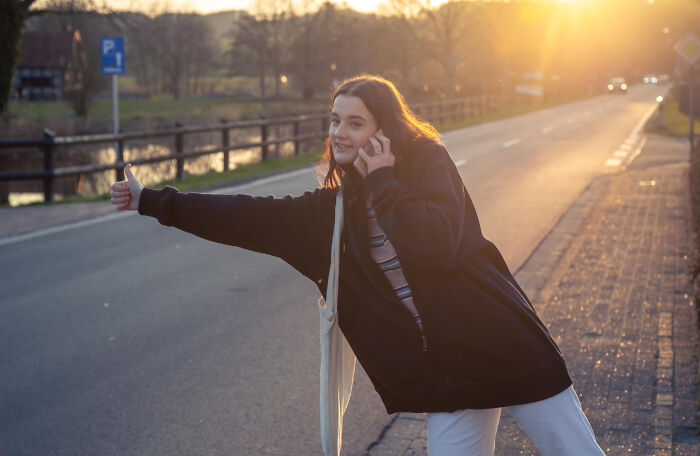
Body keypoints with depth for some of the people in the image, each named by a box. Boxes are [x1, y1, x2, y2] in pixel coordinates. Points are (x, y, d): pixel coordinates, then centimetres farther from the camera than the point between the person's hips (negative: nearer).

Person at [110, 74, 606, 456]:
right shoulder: (332, 210, 7)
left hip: (505, 348, -4)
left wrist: (383, 183, -17)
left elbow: (436, 245, -24)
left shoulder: (428, 160, -7)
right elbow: (247, 218, 8)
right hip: (444, 373, 4)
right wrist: (151, 200, 9)